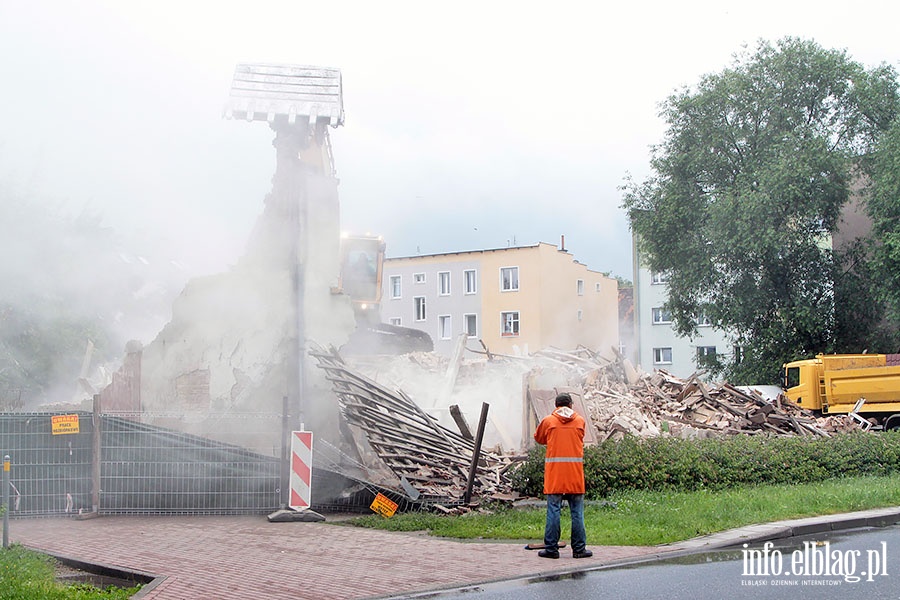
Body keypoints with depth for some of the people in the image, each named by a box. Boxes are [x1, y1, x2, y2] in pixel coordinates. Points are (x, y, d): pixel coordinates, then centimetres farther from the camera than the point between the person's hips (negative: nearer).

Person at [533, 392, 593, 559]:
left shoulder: (548, 421, 4)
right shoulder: (580, 420, 7)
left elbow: (539, 439, 19)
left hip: (554, 472, -1)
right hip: (575, 472, 1)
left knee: (553, 509, 1)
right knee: (577, 511, 5)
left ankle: (551, 548, 1)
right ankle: (579, 549, 7)